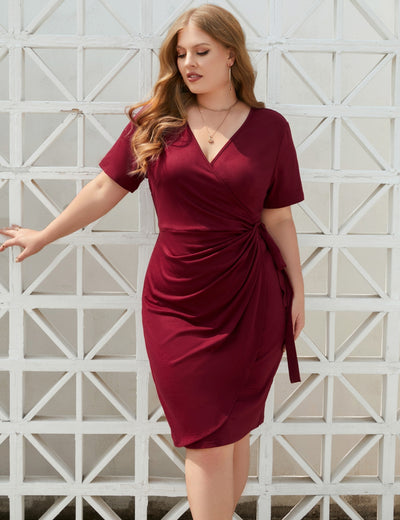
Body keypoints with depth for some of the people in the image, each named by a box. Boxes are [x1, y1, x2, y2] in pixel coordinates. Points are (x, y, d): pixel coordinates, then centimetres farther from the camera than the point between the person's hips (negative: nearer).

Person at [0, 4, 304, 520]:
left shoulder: (269, 128, 2)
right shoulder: (155, 122, 2)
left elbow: (278, 218, 6)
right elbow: (105, 189, 9)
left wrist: (297, 290, 9)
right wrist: (44, 236, 14)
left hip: (250, 302, 0)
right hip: (177, 304, 0)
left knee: (234, 430, 11)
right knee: (207, 442, 3)